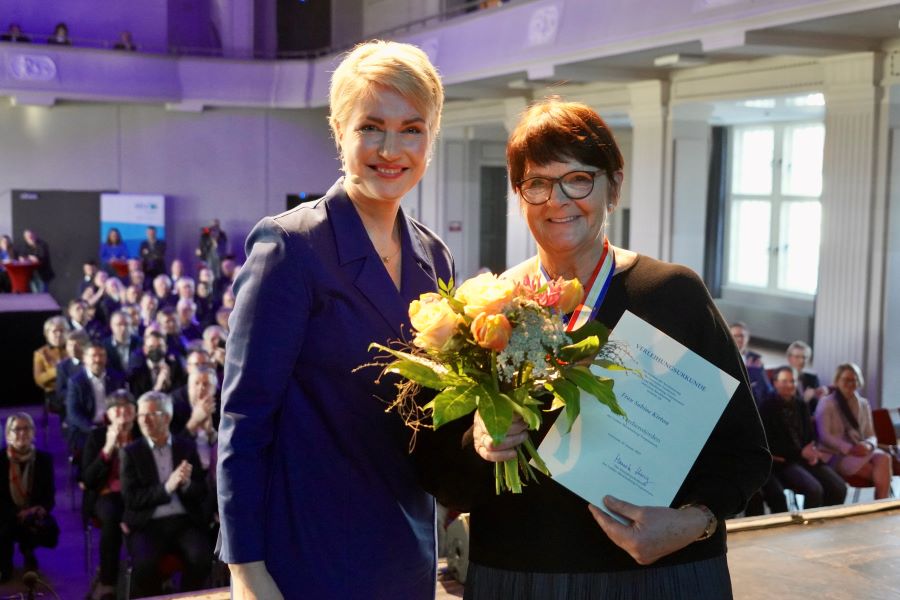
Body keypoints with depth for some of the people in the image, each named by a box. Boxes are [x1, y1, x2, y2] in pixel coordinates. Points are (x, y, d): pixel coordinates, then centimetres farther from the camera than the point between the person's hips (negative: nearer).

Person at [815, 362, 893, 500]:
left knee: (884, 458, -30)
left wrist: (868, 445, -14)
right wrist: (849, 449, -22)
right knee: (880, 471, -29)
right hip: (835, 455, -5)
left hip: (859, 451, 5)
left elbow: (871, 435, 12)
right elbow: (824, 436, -9)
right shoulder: (826, 403, -1)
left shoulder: (863, 404, 15)